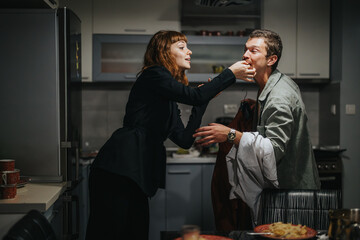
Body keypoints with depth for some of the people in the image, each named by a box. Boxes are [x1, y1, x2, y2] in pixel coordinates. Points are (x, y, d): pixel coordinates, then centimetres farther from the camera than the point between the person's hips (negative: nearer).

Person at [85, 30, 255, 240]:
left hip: (135, 176, 9)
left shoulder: (169, 99, 22)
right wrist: (231, 73, -5)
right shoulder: (153, 75, -3)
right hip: (117, 172, -9)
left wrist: (205, 97, 16)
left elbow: (185, 140, 13)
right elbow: (194, 96, -16)